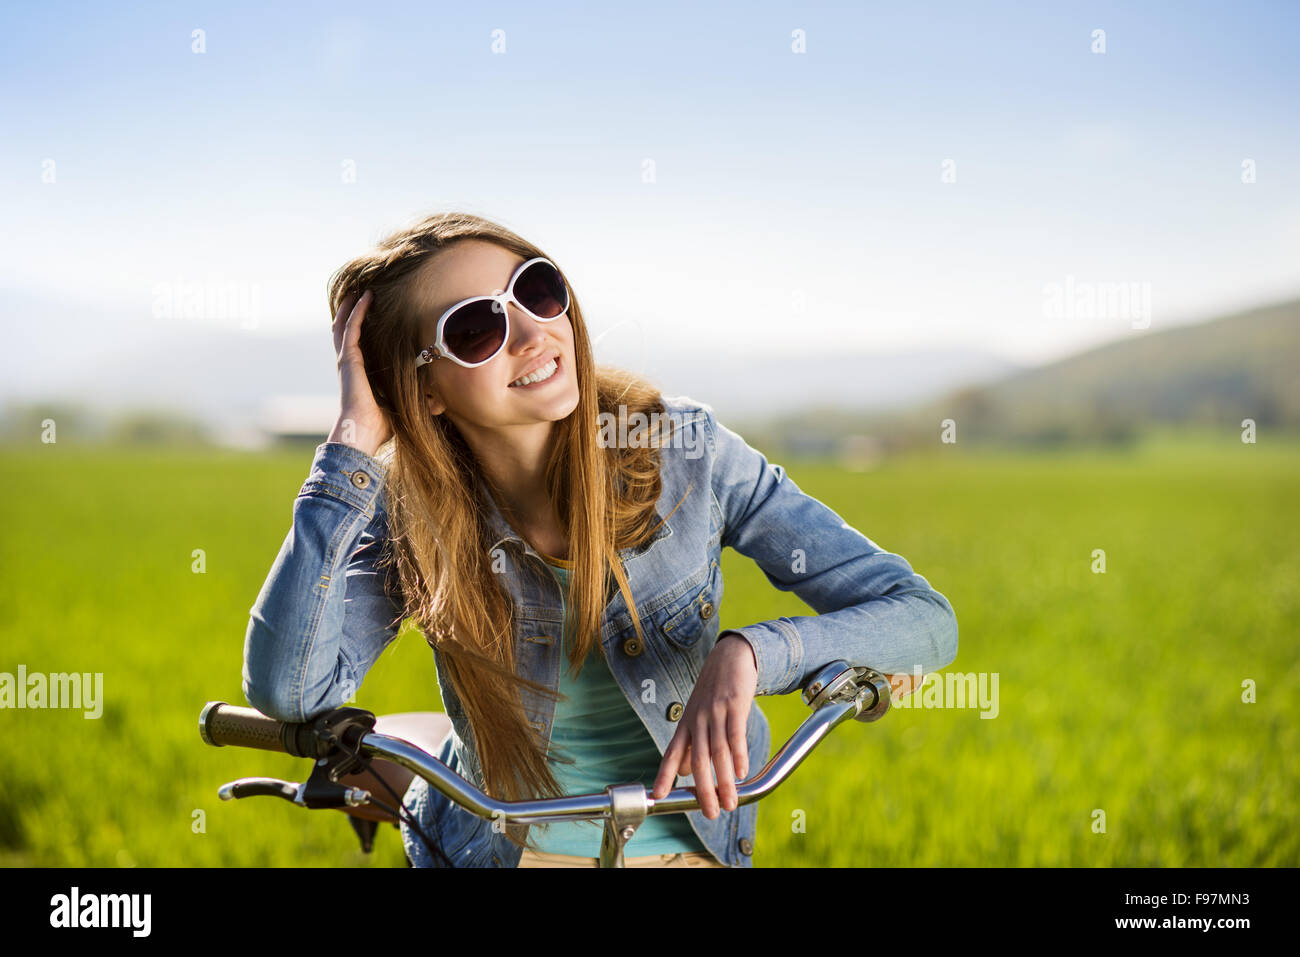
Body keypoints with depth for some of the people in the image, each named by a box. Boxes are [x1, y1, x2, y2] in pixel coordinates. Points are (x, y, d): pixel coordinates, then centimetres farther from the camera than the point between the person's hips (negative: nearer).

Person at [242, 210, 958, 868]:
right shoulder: (413, 518, -11)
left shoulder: (685, 450, -13)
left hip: (686, 846, 2)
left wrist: (748, 653, -33)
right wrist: (354, 442, -25)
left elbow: (924, 619, -13)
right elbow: (287, 689, -30)